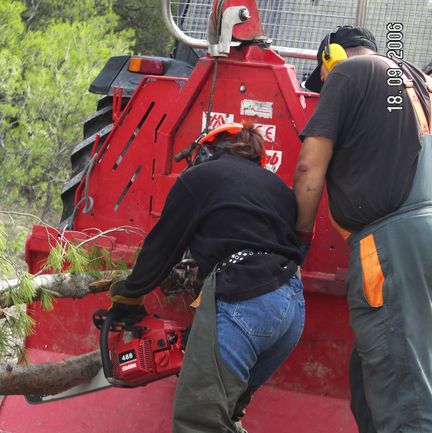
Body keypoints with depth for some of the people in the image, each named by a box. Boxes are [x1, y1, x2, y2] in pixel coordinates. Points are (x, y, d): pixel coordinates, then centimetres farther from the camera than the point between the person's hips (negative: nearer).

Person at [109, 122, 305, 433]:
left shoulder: (199, 177, 10)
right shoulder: (276, 186, 27)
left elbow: (163, 246, 13)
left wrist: (126, 294, 29)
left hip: (242, 303, -8)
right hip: (293, 306, 8)